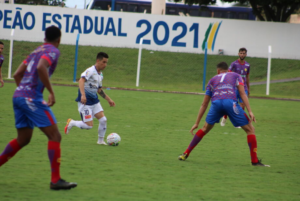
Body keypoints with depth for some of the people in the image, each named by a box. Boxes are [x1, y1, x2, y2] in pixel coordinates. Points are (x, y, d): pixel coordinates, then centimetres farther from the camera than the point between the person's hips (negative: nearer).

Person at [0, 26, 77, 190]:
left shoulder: (36, 51, 22)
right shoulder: (53, 51, -3)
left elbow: (17, 74, 22)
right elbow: (41, 68, -23)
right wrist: (51, 92, -18)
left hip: (18, 96, 9)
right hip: (32, 98, -9)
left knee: (23, 139, 20)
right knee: (55, 136, -6)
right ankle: (56, 180, -10)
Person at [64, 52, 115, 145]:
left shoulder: (100, 75, 14)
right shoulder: (90, 71, -14)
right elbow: (81, 80, -31)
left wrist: (109, 99, 27)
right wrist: (83, 95, -43)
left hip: (94, 101, 8)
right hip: (85, 102, -8)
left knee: (103, 120, -4)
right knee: (89, 125, -10)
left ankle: (101, 140, 14)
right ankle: (71, 123, 14)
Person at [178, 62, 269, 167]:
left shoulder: (213, 80, 33)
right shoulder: (235, 76, 28)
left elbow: (204, 104, 33)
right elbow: (242, 93, 9)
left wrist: (196, 123, 36)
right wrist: (250, 111, 2)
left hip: (216, 103, 3)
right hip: (231, 102, -3)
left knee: (205, 129, 25)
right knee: (250, 129, 9)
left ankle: (185, 154, 26)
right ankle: (255, 161, 1)